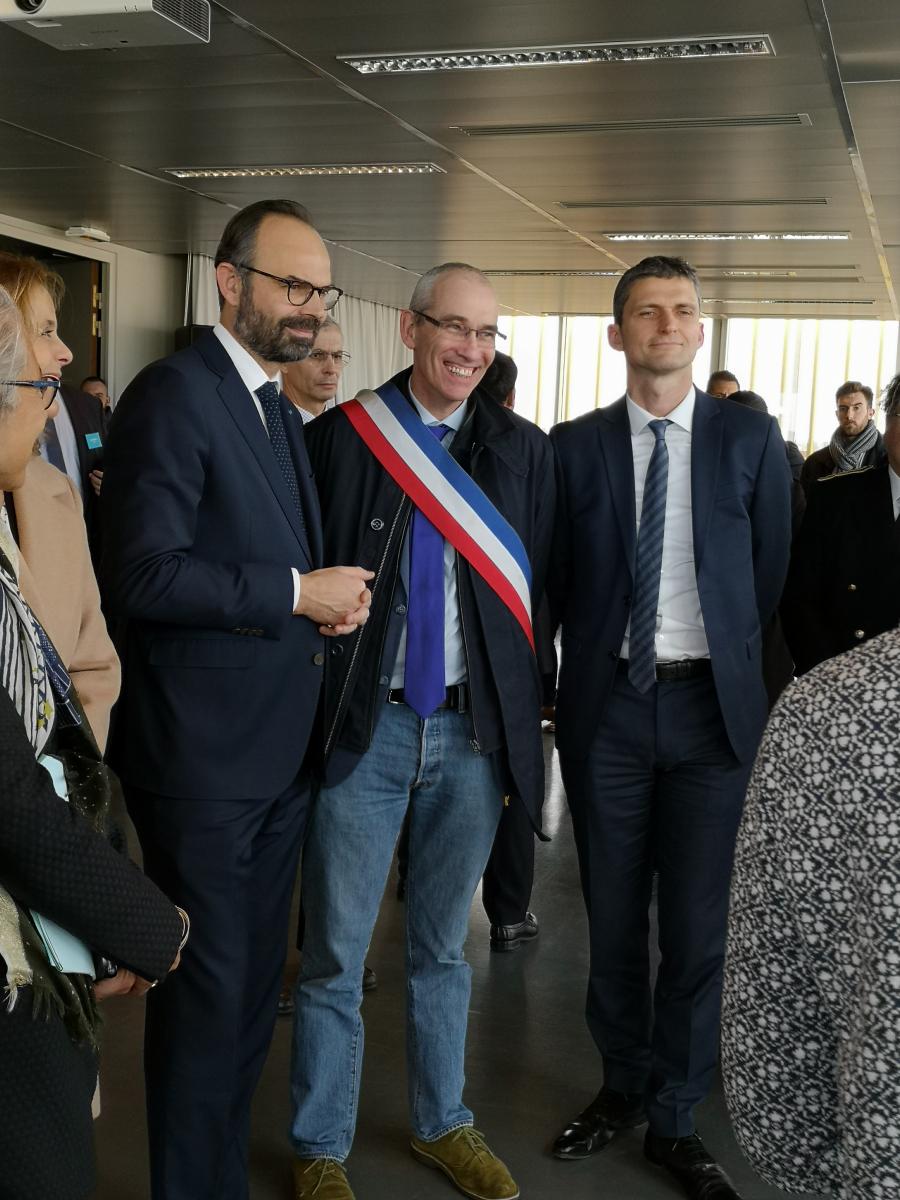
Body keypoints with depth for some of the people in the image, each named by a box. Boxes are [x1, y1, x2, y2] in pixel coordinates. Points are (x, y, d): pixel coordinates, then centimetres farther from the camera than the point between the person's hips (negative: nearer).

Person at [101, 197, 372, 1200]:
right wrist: (297, 592, -17)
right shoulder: (174, 393, -13)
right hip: (202, 756, -9)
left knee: (253, 983, 18)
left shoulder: (280, 413, 15)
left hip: (277, 750, 9)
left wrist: (330, 601, 4)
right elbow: (145, 574, -22)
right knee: (208, 993, 3)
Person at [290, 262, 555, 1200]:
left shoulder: (524, 450, 4)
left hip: (474, 730, 3)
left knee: (441, 947, 18)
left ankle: (441, 1124, 36)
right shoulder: (338, 437, -3)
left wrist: (522, 734, 3)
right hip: (363, 728, -2)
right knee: (335, 955, 7)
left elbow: (535, 596, 5)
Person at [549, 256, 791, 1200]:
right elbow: (557, 580, 5)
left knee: (697, 925, 5)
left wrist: (728, 662, 7)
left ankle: (673, 1120, 24)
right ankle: (623, 1088, 34)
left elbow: (771, 574, 5)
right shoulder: (574, 446, 1)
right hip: (607, 704, 1)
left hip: (711, 704, 0)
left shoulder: (750, 438, 1)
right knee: (612, 918, 12)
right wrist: (595, 654, 4)